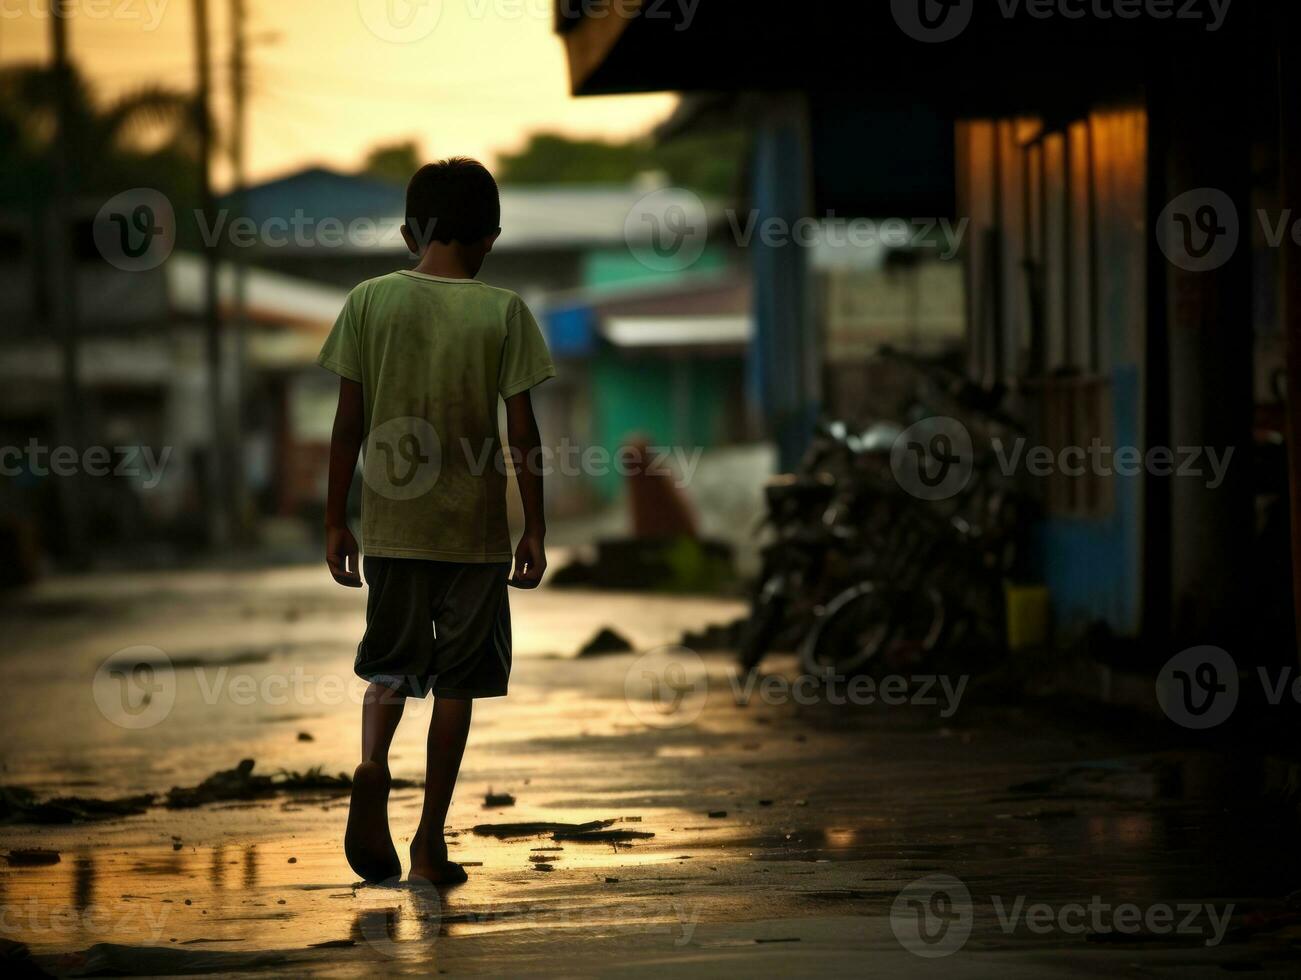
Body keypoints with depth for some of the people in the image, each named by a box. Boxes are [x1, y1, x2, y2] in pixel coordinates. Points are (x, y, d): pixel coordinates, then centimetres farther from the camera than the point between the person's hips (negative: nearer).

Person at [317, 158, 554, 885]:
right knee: (455, 678, 8)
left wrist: (336, 519, 8)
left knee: (391, 661, 15)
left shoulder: (370, 302, -2)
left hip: (390, 523, 1)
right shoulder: (503, 312, -6)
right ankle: (431, 844, 9)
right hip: (474, 525, -1)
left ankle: (373, 763, -16)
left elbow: (349, 422, 0)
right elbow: (523, 432, -6)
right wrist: (536, 530, 2)